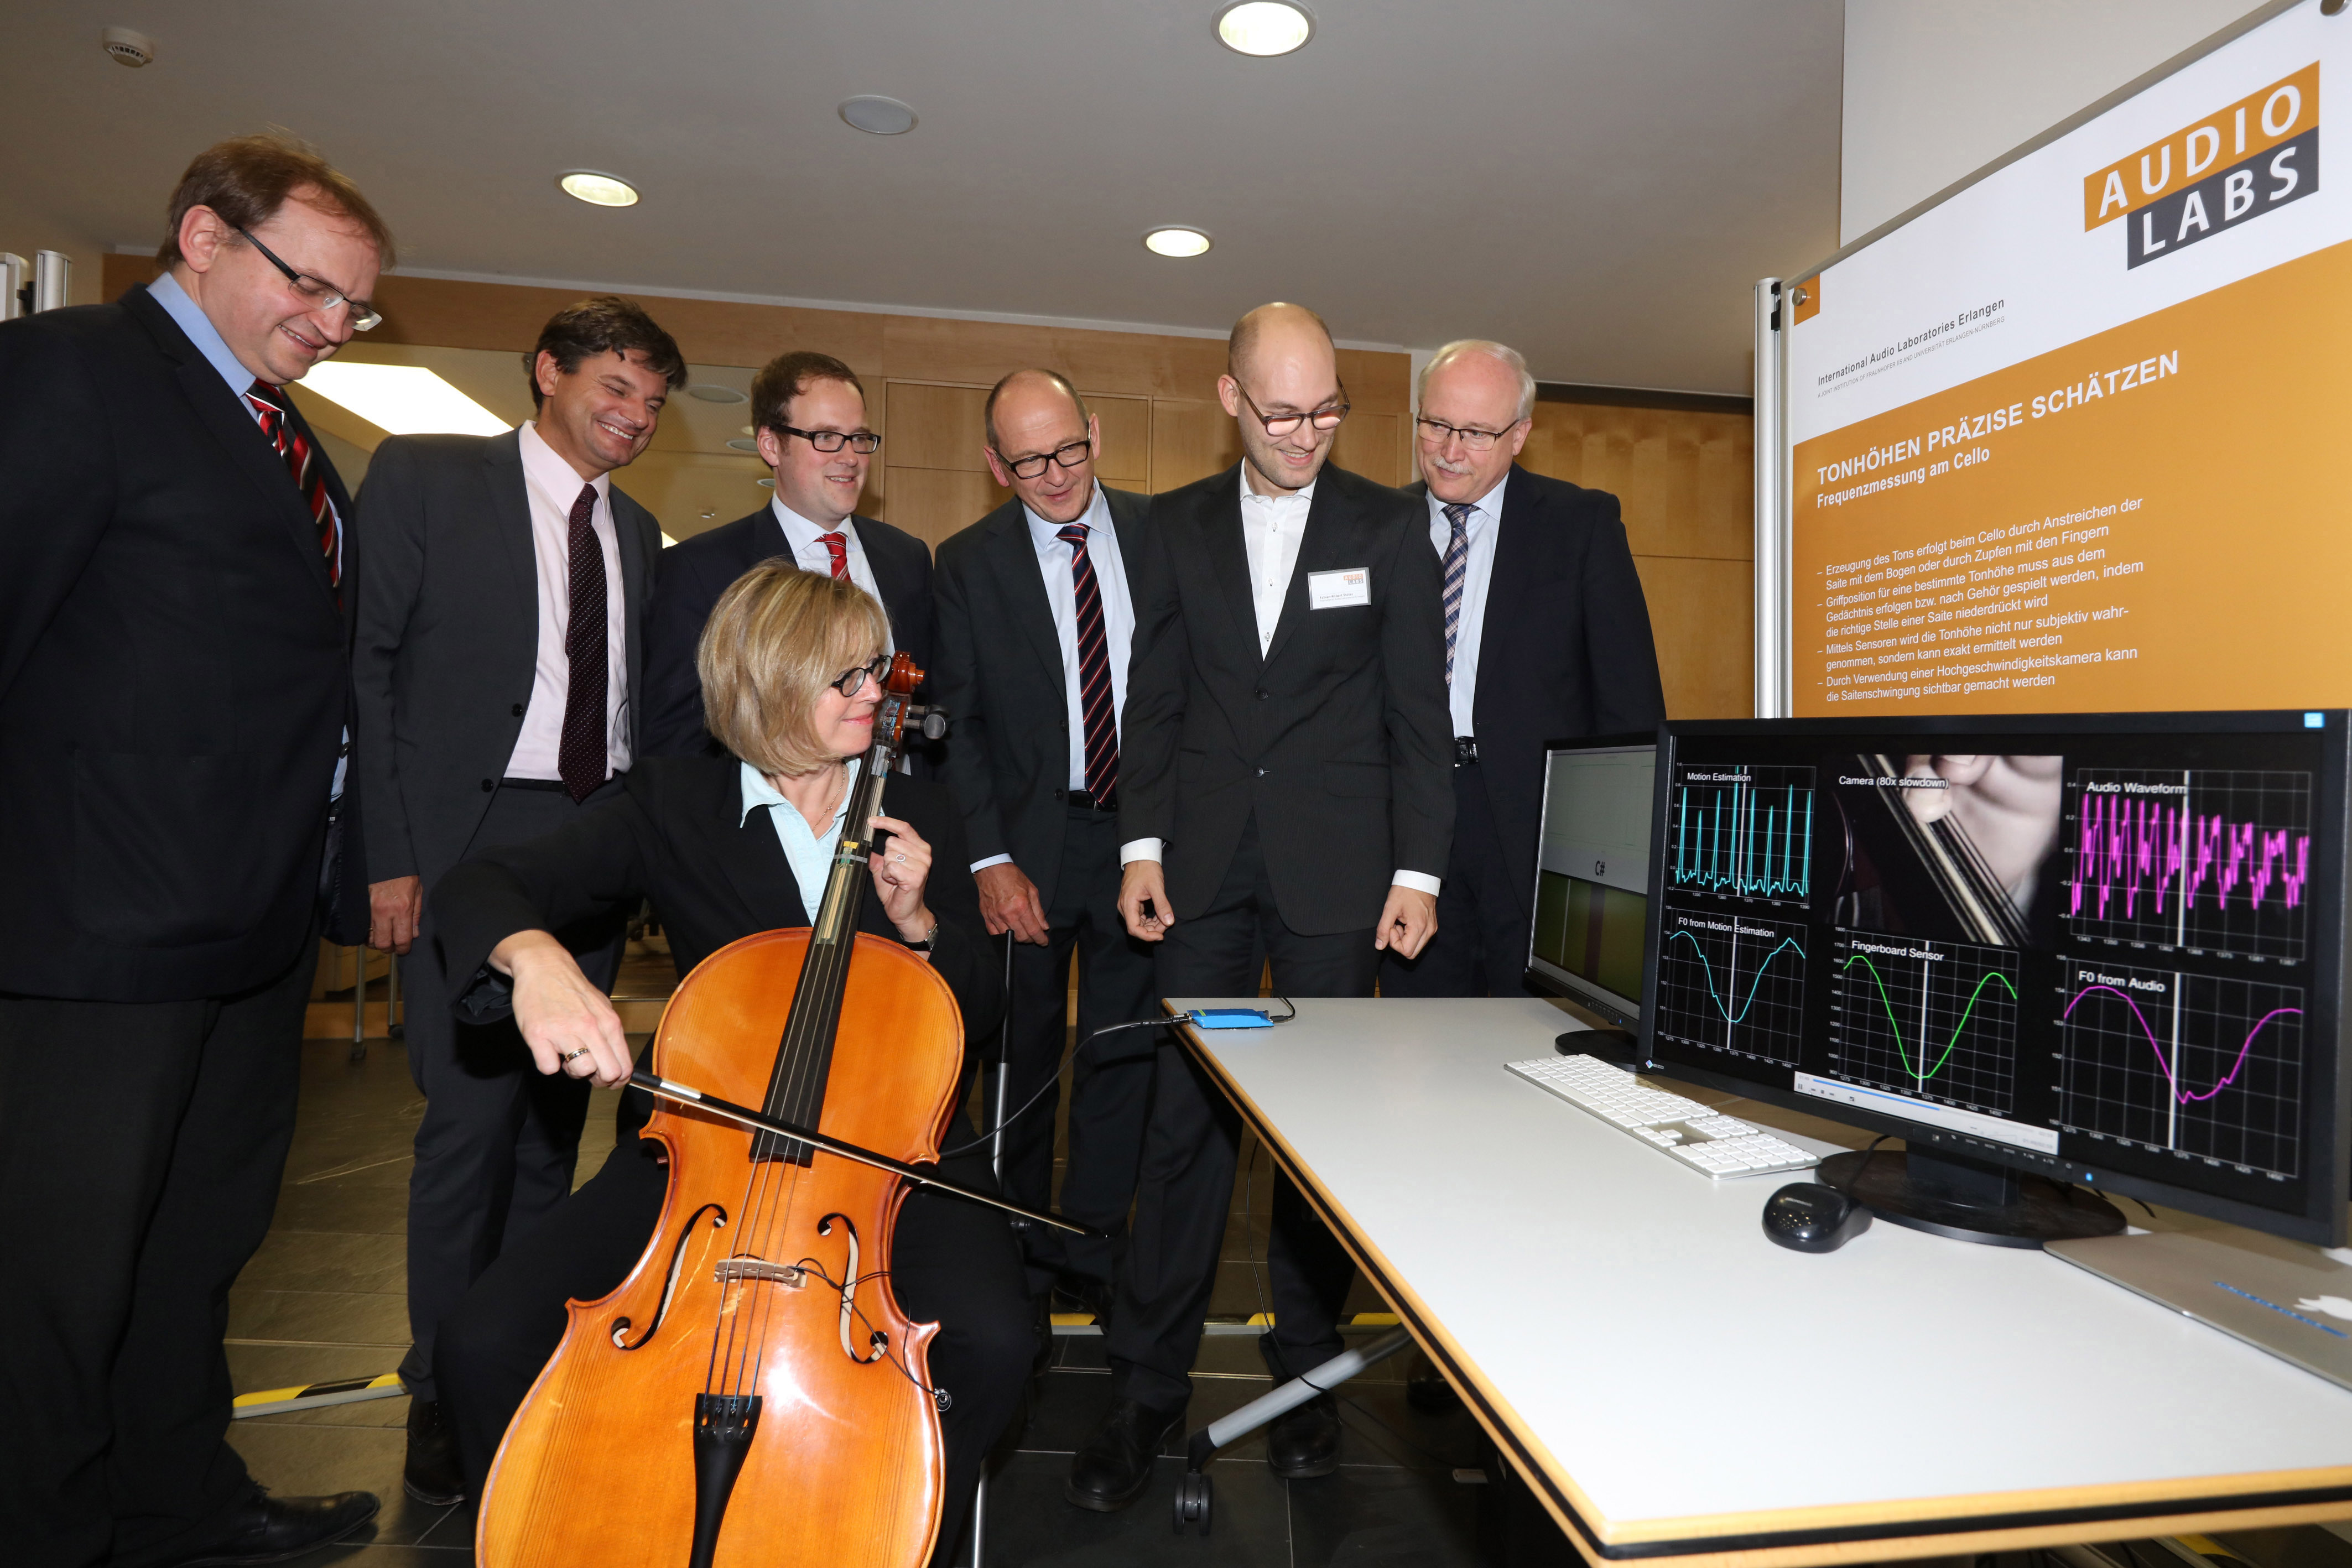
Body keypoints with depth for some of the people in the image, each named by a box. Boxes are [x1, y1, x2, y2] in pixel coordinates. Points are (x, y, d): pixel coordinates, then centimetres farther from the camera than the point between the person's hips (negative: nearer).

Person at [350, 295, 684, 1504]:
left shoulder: (638, 532, 14)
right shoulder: (425, 476, -1)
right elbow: (366, 667, -6)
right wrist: (388, 855, -12)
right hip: (473, 841, -5)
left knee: (555, 1116, 12)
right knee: (471, 1112, -6)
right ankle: (443, 1391, 14)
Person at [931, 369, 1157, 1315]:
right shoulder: (968, 566, -1)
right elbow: (957, 725, -3)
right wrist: (990, 857, -11)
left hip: (1139, 828, 1)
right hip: (1029, 839, -1)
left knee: (1123, 1047, 9)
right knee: (1024, 1054, 12)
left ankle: (1092, 1242, 27)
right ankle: (1019, 1252, 30)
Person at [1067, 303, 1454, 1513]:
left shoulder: (1386, 525, 3)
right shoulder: (1178, 524, 9)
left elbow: (1417, 711, 1)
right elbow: (1154, 696, 8)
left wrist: (1416, 869, -5)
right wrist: (1142, 844, -1)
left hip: (1335, 867, -1)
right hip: (1207, 864, 1)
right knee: (1184, 1117, 3)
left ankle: (1307, 1367, 26)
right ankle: (1146, 1387, 16)